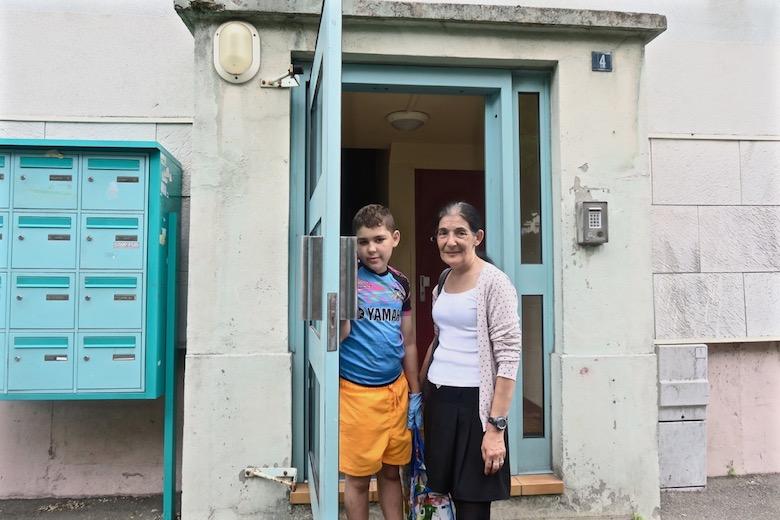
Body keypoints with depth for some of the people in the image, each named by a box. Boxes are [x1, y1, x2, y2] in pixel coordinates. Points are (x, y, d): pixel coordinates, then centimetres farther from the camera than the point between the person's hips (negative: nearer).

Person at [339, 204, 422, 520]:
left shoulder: (400, 283, 6)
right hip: (357, 391, -4)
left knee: (391, 471, 16)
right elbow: (341, 334, -15)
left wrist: (415, 393, 14)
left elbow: (408, 342, 12)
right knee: (358, 476, 9)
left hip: (396, 389, 4)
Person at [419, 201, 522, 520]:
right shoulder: (442, 283, 10)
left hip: (474, 402, -6)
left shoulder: (494, 282, -12)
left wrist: (496, 427, -19)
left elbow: (509, 357, -16)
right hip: (438, 400, 7)